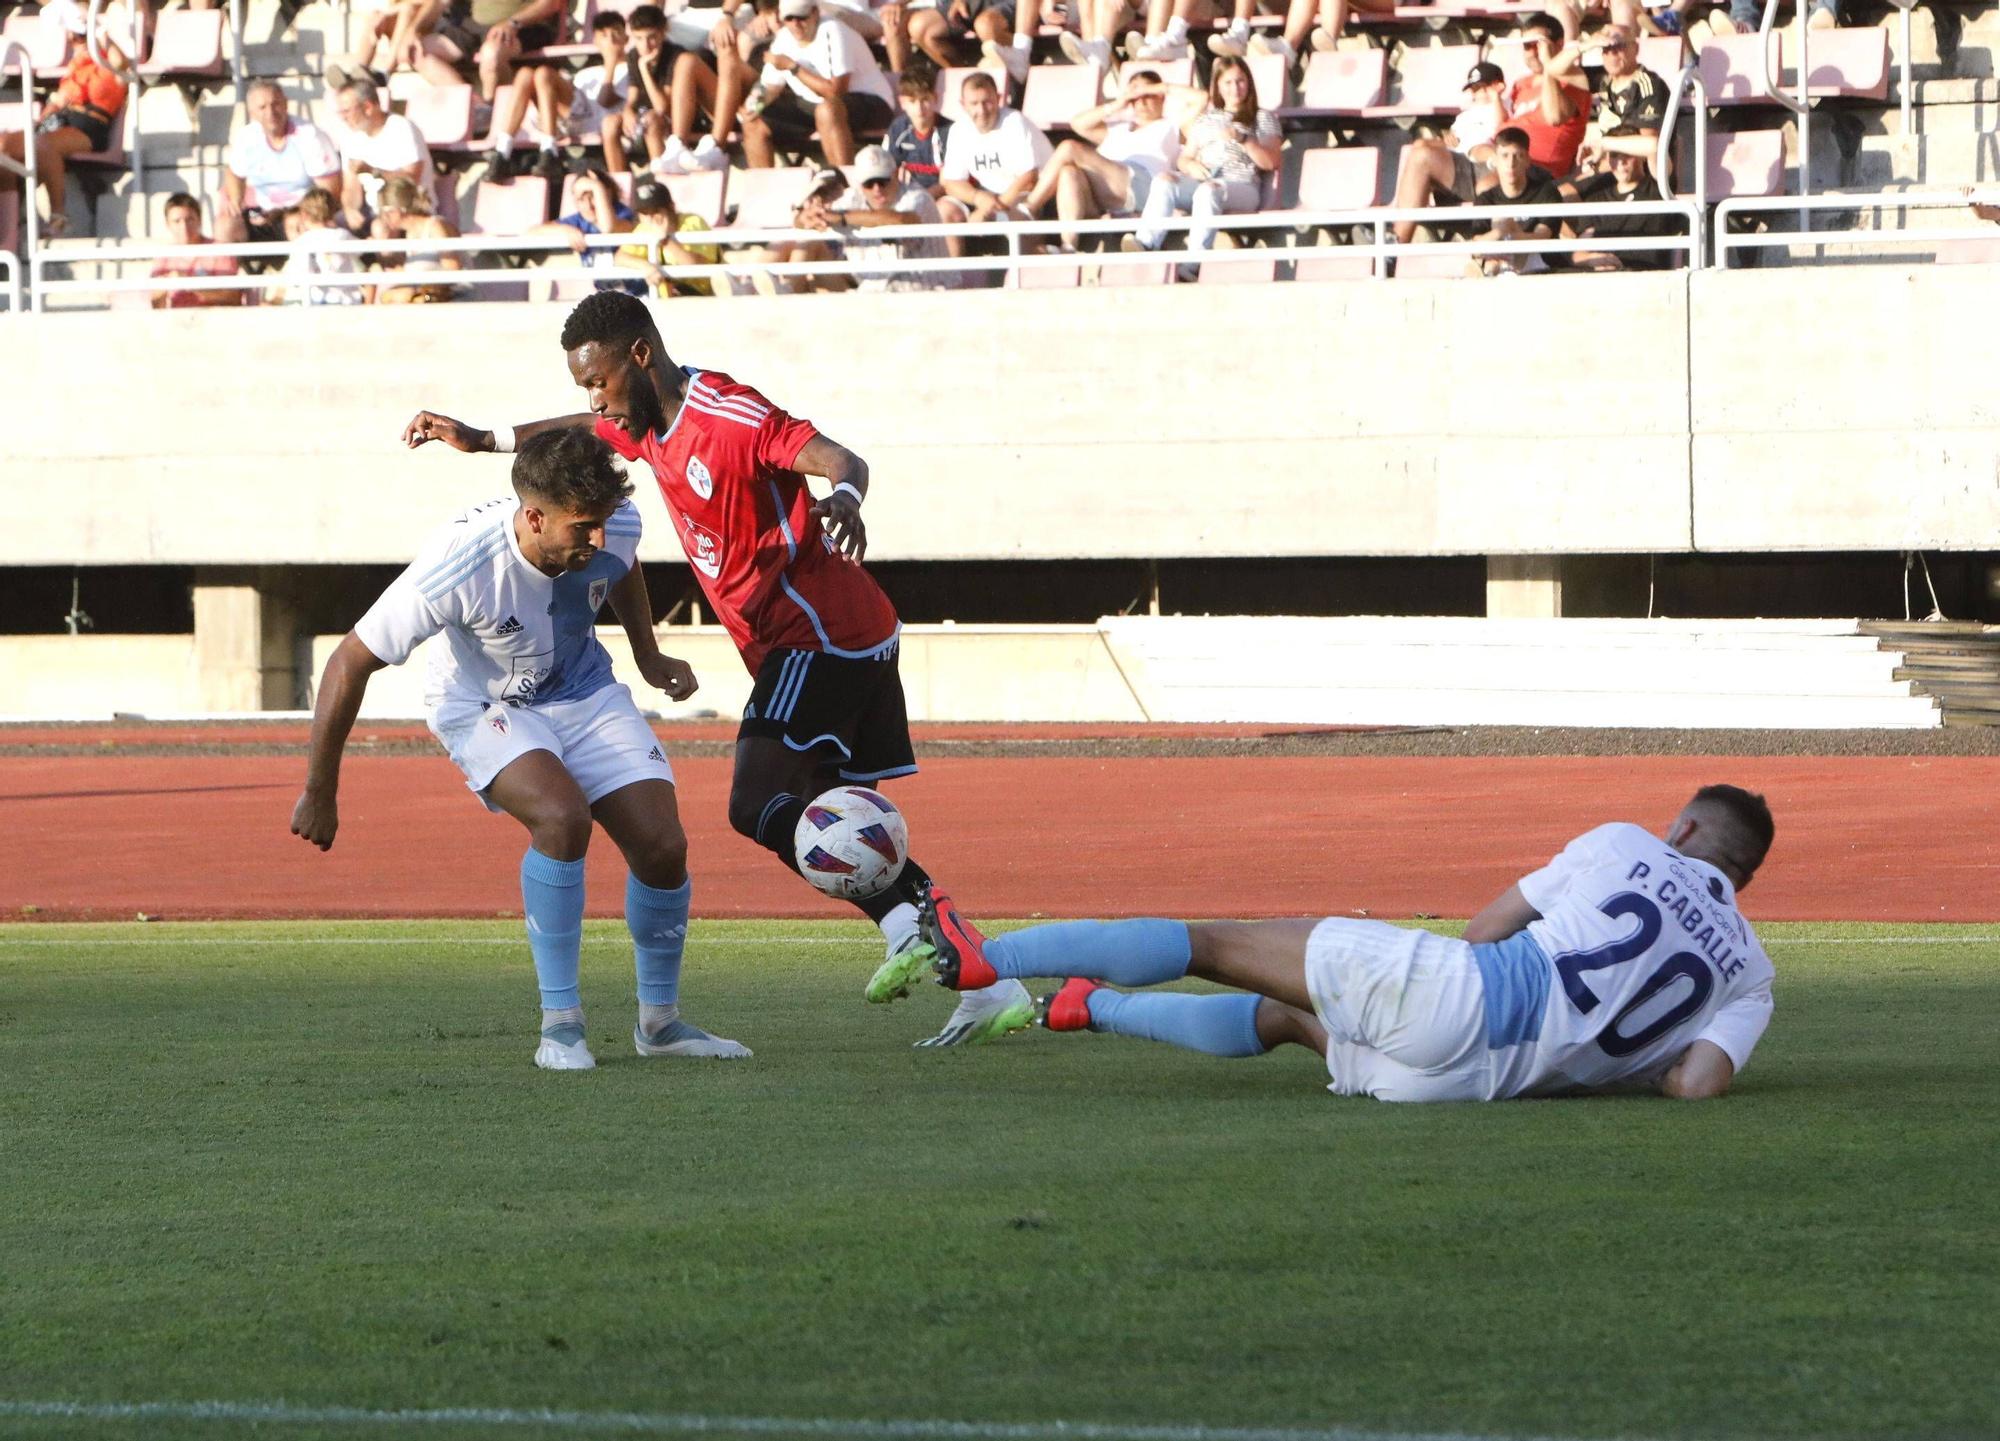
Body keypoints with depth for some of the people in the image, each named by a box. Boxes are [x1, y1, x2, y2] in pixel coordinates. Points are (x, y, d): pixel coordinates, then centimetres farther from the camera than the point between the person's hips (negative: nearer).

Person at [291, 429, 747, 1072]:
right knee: (562, 817, -33)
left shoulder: (613, 526, -22)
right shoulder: (457, 565, -36)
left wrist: (648, 657, 17)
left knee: (662, 845, -11)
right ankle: (559, 1025, -20)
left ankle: (659, 1019, 14)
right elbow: (349, 662, -25)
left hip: (583, 692, 5)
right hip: (484, 706, -5)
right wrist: (319, 795, -19)